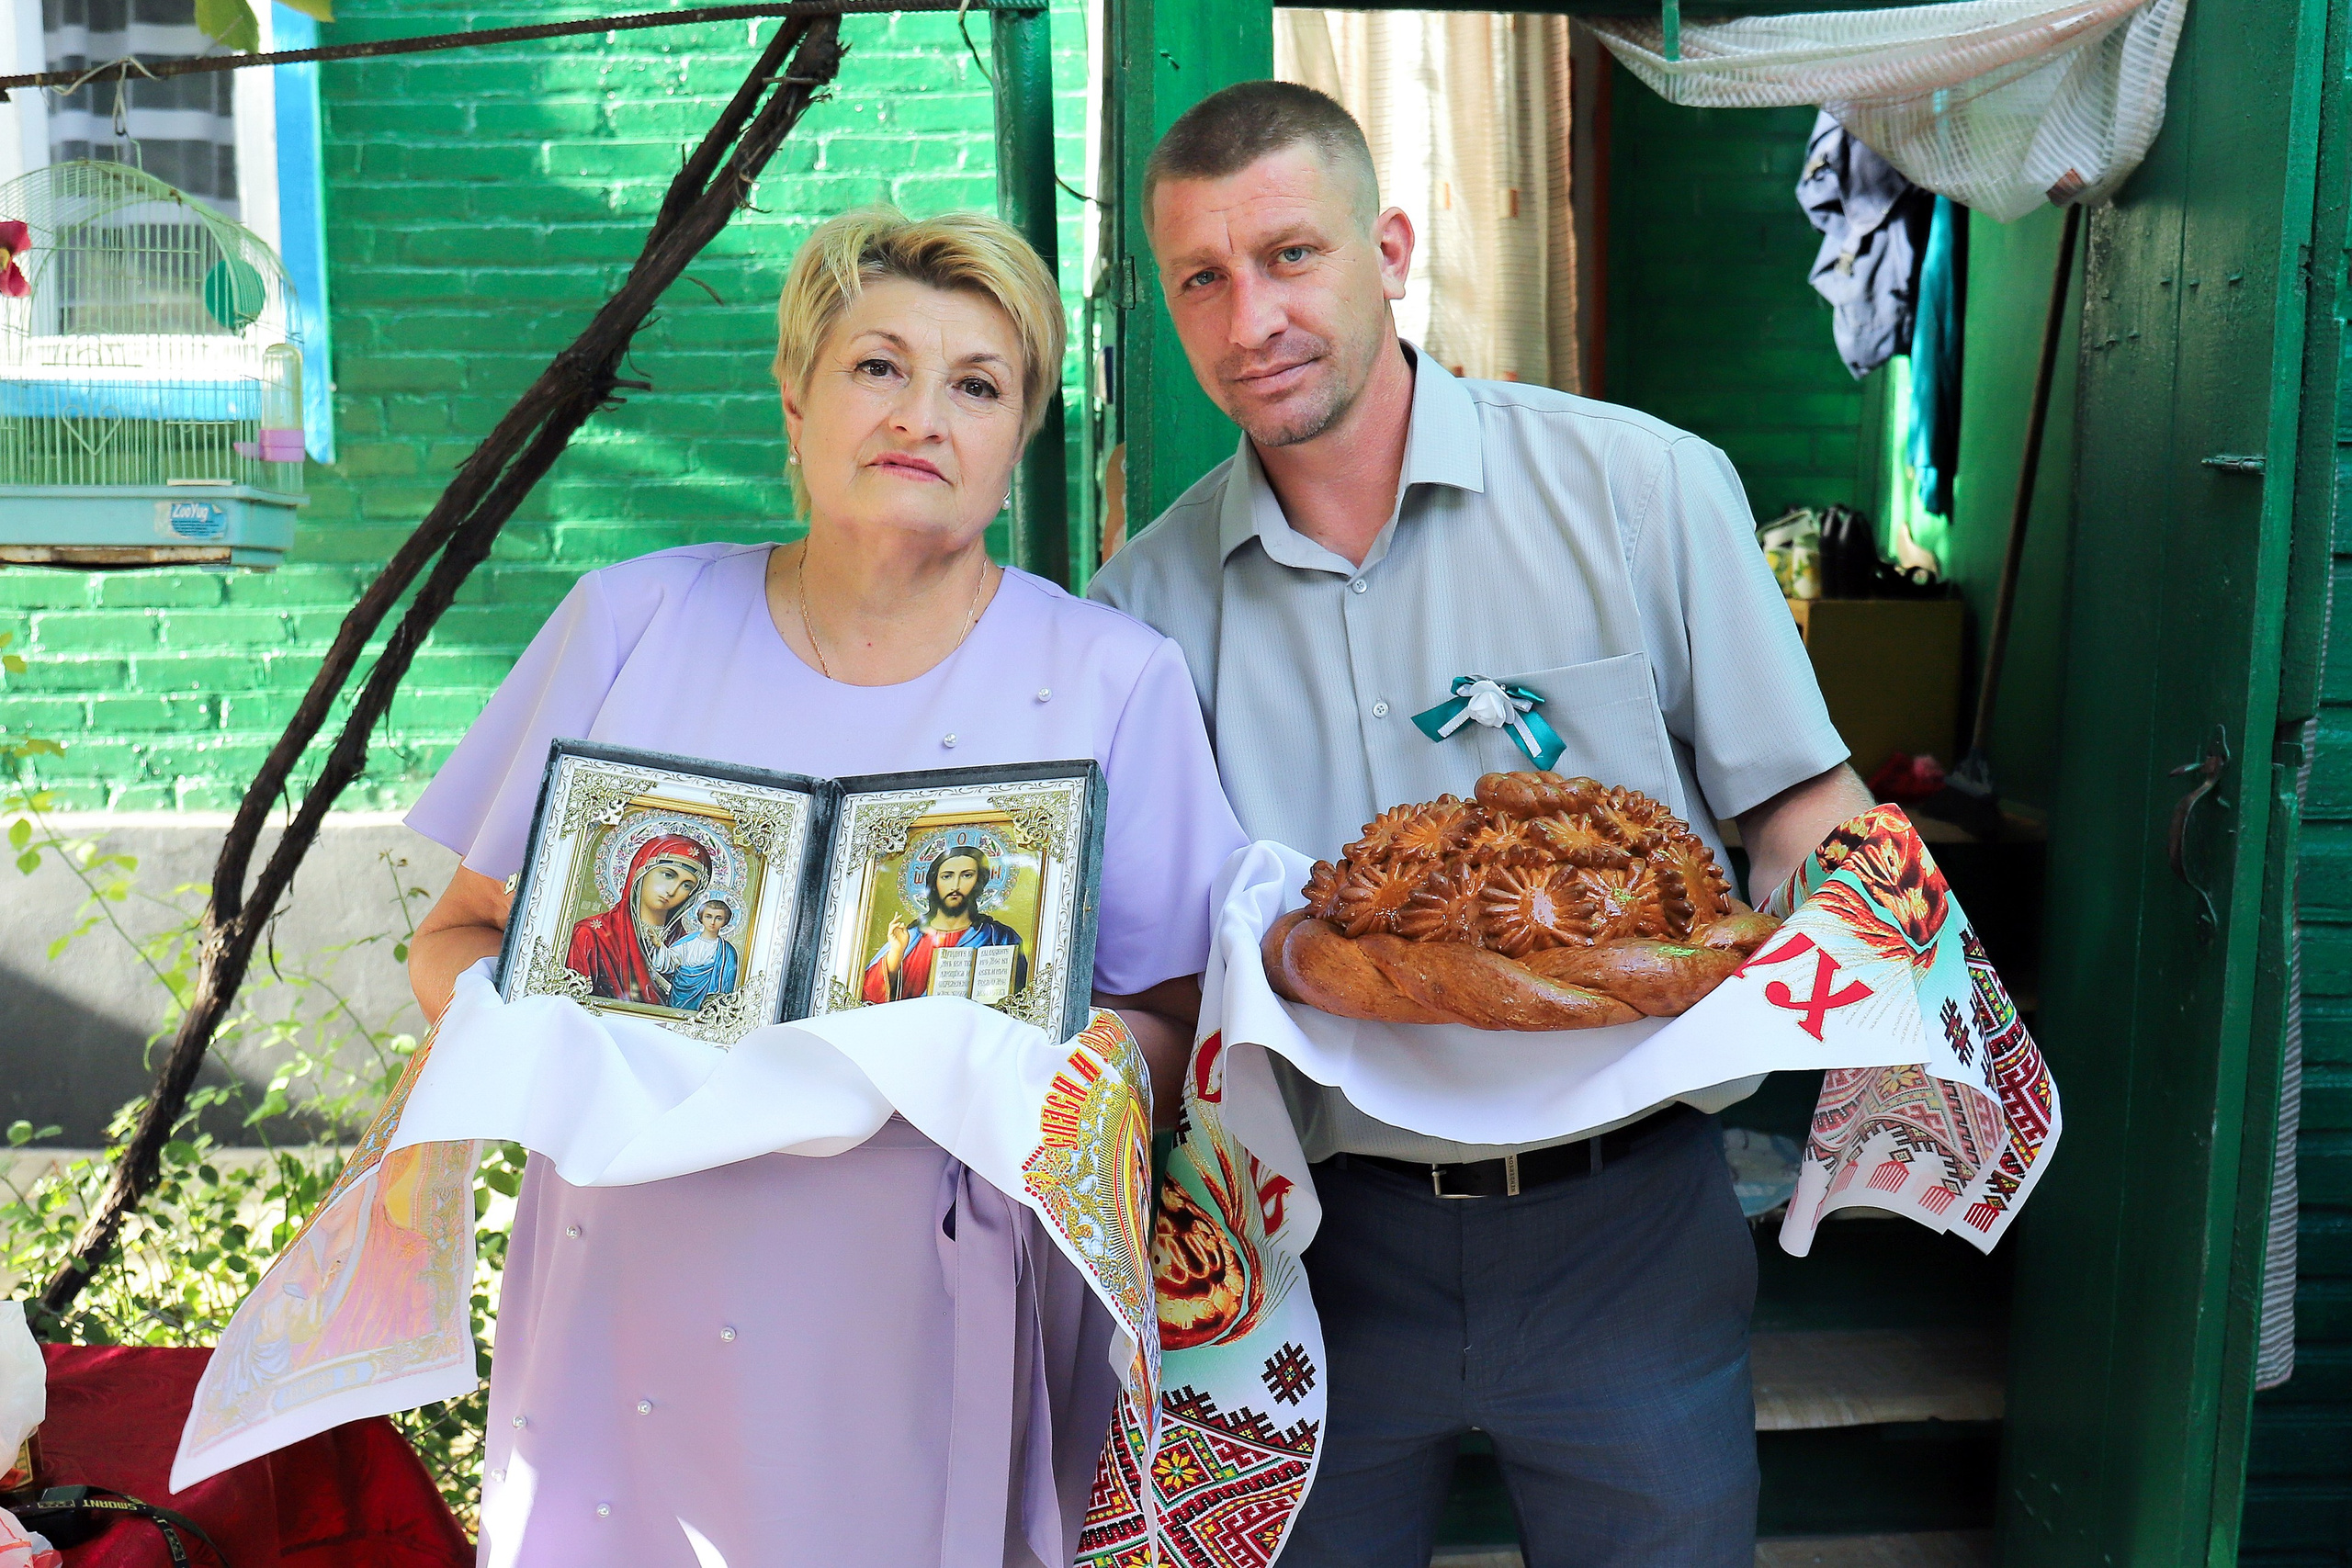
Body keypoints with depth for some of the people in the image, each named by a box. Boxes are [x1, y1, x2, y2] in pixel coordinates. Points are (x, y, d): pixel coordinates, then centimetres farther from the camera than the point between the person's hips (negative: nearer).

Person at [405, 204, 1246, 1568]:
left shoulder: (1114, 679, -2)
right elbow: (462, 933, 9)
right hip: (629, 1325, 2)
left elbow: (1183, 1034, -3)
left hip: (938, 1348, -1)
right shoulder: (634, 622, 3)